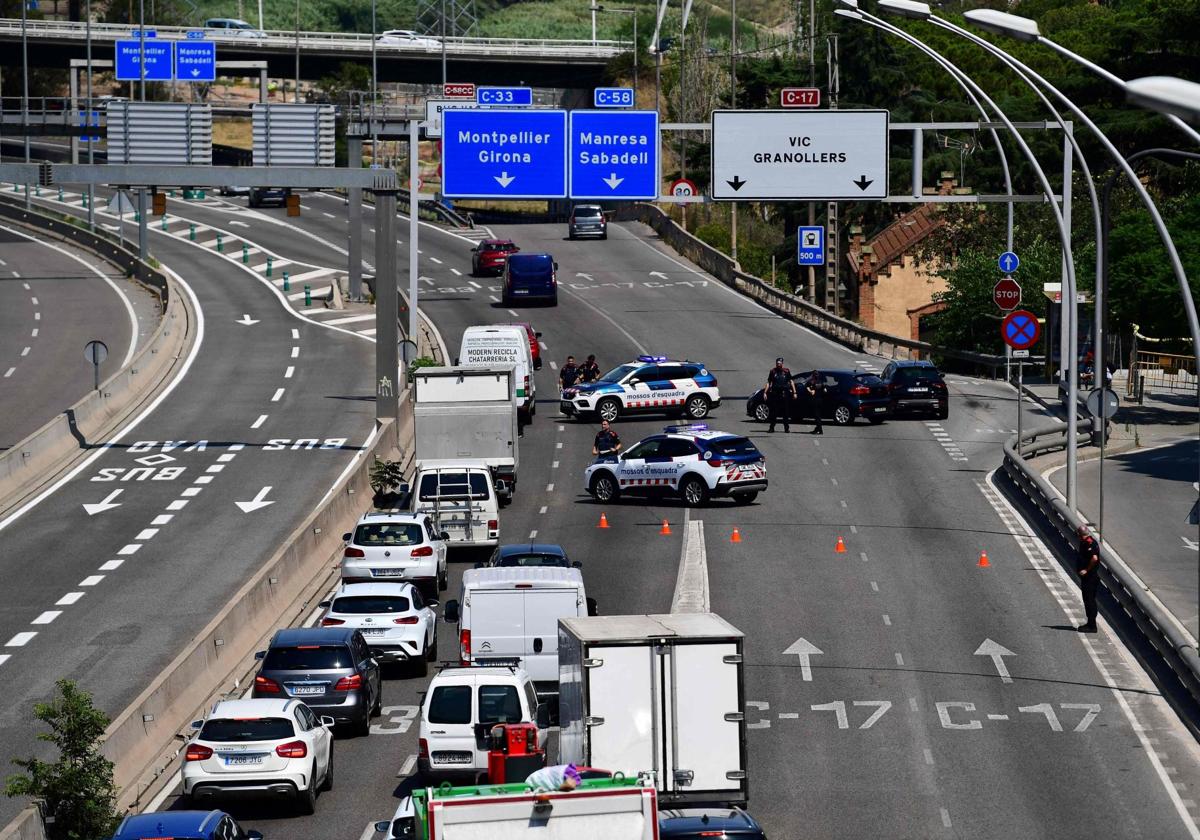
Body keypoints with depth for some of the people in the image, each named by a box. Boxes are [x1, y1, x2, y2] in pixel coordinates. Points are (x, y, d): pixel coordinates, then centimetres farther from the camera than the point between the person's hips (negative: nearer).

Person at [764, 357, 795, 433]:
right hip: (775, 393, 0)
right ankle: (771, 427, 5)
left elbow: (791, 382, 7)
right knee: (773, 412, -1)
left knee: (786, 412, 3)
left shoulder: (786, 371, 5)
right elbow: (768, 383, 9)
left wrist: (794, 392, 1)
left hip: (784, 393, 0)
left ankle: (787, 428, 9)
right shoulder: (772, 371, 7)